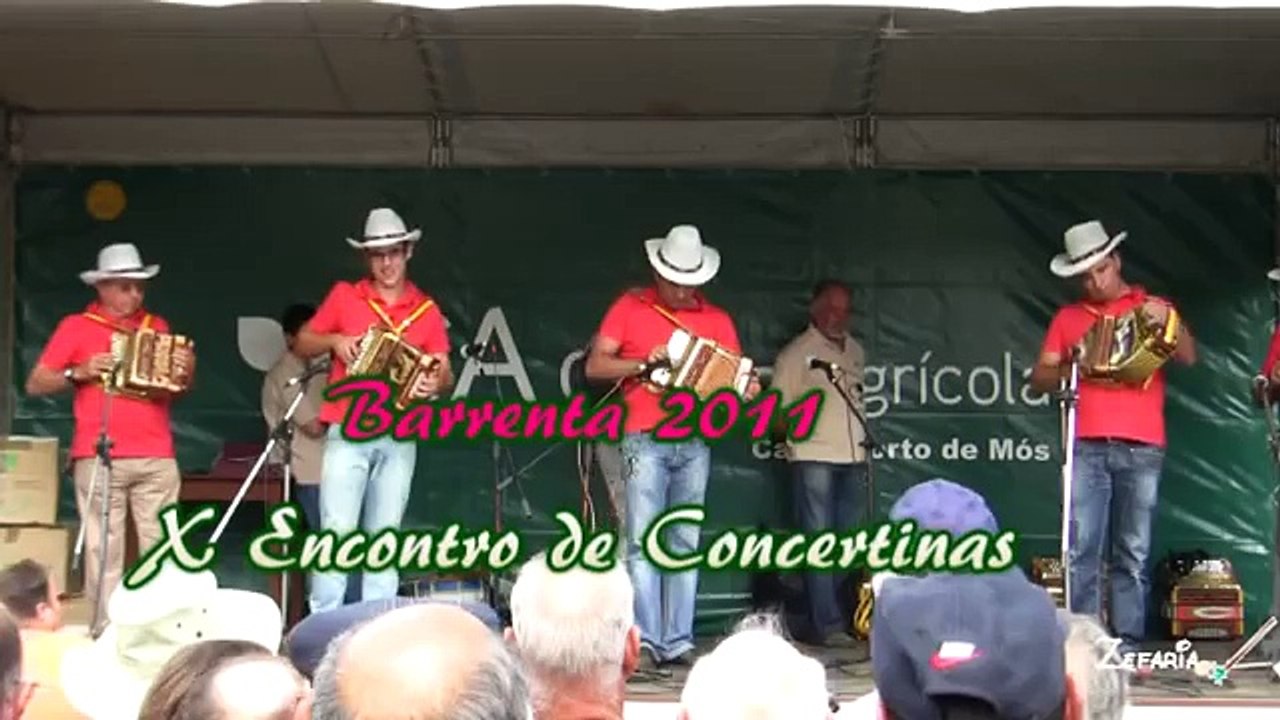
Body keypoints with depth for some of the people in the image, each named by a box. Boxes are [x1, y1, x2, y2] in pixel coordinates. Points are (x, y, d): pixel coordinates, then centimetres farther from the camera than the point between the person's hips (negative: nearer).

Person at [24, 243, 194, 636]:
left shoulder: (157, 327, 17)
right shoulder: (76, 327, 7)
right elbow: (35, 384, 6)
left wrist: (186, 372, 3)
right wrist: (79, 373, -9)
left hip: (157, 457, 3)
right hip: (98, 457, -3)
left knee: (163, 545, -4)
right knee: (103, 548, -4)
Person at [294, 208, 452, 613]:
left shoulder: (426, 310, 10)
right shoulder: (345, 296, 7)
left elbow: (444, 372, 7)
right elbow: (301, 345, 12)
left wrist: (436, 384, -16)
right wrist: (334, 340, -8)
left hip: (399, 439, 2)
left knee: (385, 537, 4)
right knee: (337, 531, -9)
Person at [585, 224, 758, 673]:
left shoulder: (716, 320, 13)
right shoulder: (630, 308, 5)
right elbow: (595, 367, 1)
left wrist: (747, 389, -13)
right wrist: (643, 363, -13)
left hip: (695, 444, 3)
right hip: (645, 441, -3)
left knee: (686, 545, 4)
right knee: (644, 543, -8)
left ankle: (679, 642, 7)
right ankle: (645, 643, -8)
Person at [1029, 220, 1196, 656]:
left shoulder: (1151, 308, 12)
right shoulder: (1068, 318, 16)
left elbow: (1188, 358, 0)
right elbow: (1039, 379, 13)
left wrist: (1168, 321, -18)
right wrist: (1069, 368, -7)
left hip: (1142, 448, -1)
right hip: (1086, 447, 1)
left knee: (1133, 554, 0)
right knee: (1082, 552, -5)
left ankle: (1128, 647, 2)